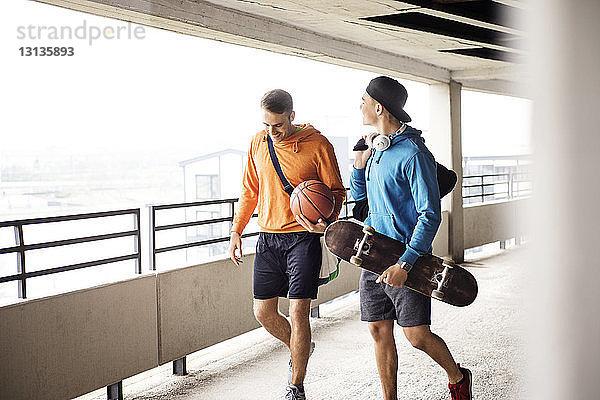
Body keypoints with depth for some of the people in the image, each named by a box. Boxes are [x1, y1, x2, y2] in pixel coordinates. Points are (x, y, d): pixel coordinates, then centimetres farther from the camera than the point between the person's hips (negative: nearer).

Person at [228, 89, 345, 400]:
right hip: (268, 239, 5)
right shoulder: (258, 143, 7)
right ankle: (298, 348, 37)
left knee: (298, 311, -7)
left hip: (303, 238, -5)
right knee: (263, 311, 7)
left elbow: (336, 191, -2)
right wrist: (236, 231, 12)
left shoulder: (317, 145, -8)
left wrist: (327, 220, -21)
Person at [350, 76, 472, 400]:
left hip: (407, 259, -8)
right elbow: (358, 196, 23)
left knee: (417, 336, -3)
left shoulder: (413, 154, -15)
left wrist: (404, 263, -26)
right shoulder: (376, 148, 12)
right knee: (379, 331, 9)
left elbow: (430, 215, -18)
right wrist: (359, 165, 2)